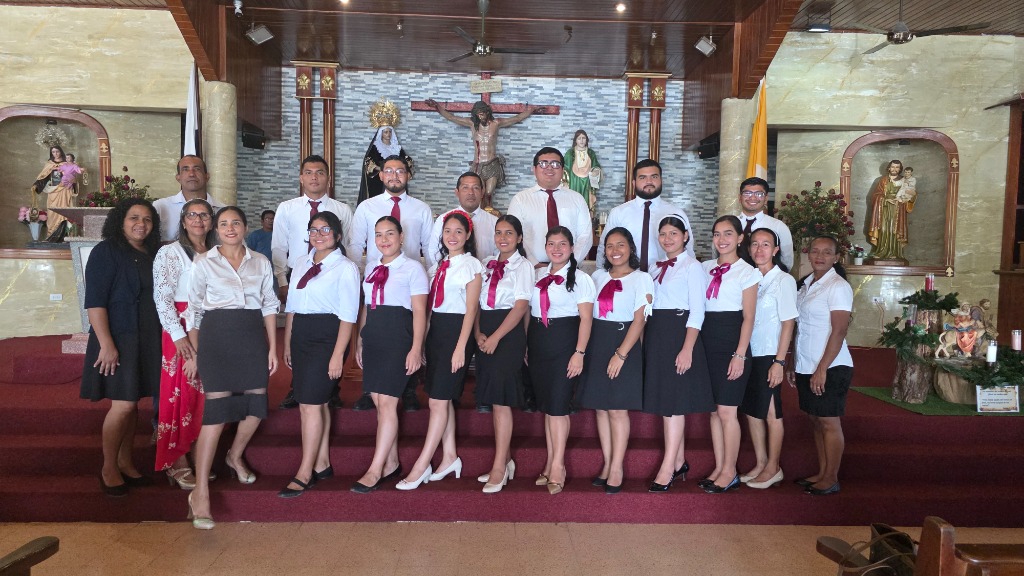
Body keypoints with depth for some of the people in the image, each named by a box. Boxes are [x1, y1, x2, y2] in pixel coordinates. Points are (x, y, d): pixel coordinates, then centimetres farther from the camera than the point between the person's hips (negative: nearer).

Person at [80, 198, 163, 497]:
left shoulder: (152, 255, 11)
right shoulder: (106, 252, -8)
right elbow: (94, 301, -14)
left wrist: (159, 340, 11)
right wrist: (106, 344, -21)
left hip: (147, 341, 6)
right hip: (118, 340, -6)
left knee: (132, 404, 12)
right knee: (123, 404, -6)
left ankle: (125, 463, 23)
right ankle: (108, 468, 10)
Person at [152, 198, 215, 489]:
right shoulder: (171, 253, -4)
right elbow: (162, 298, -11)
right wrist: (178, 335, -17)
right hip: (183, 332, -5)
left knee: (204, 394, 8)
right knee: (181, 394, -2)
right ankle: (177, 463, 8)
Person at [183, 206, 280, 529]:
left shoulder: (261, 263, 10)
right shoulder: (203, 263, 4)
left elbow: (269, 306, 10)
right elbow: (194, 310, 6)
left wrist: (273, 347, 5)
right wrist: (194, 354, 3)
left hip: (252, 337, 4)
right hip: (216, 336, -3)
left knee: (256, 408, 10)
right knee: (216, 412, -10)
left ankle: (235, 456, 41)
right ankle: (200, 492, -5)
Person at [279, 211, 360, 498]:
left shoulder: (345, 268, -7)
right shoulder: (302, 265, 14)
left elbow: (348, 316, -11)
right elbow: (292, 307, 17)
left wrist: (338, 355, -16)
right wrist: (287, 344, 15)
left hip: (327, 336, -7)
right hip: (301, 335, 7)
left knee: (310, 404, -8)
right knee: (316, 402, 12)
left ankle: (305, 474, 0)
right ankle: (322, 464, 23)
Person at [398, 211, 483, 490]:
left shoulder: (471, 265, -6)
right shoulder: (439, 265, 14)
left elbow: (471, 309, -10)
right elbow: (431, 304, 14)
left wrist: (460, 347, -16)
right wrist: (422, 341, 10)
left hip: (456, 331, -7)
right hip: (435, 330, 7)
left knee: (438, 401, -5)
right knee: (443, 398, 11)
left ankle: (421, 466, 0)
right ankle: (449, 457, 22)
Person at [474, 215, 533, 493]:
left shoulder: (523, 266, -3)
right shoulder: (488, 264, 14)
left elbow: (521, 306, -12)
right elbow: (478, 302, 11)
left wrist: (496, 337, -18)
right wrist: (478, 333, -4)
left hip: (509, 334, -6)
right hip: (486, 335, 6)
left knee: (501, 399, -8)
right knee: (493, 399, 9)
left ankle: (499, 469, -2)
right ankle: (506, 460, 21)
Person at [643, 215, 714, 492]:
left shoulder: (692, 267, -4)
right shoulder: (655, 268, 15)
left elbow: (697, 312, -11)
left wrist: (687, 348, -18)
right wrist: (644, 342, 8)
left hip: (679, 332, -7)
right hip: (656, 334, 7)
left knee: (674, 401, -7)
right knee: (664, 400, 10)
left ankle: (667, 469, -3)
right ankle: (680, 462, 22)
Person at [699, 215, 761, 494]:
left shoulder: (747, 272, -3)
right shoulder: (705, 268, 11)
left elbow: (748, 317, -6)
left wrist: (740, 355, -12)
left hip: (731, 343, -5)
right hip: (708, 343, 5)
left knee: (726, 410, -3)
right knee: (713, 409, 10)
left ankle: (730, 472, 10)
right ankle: (719, 468, 20)